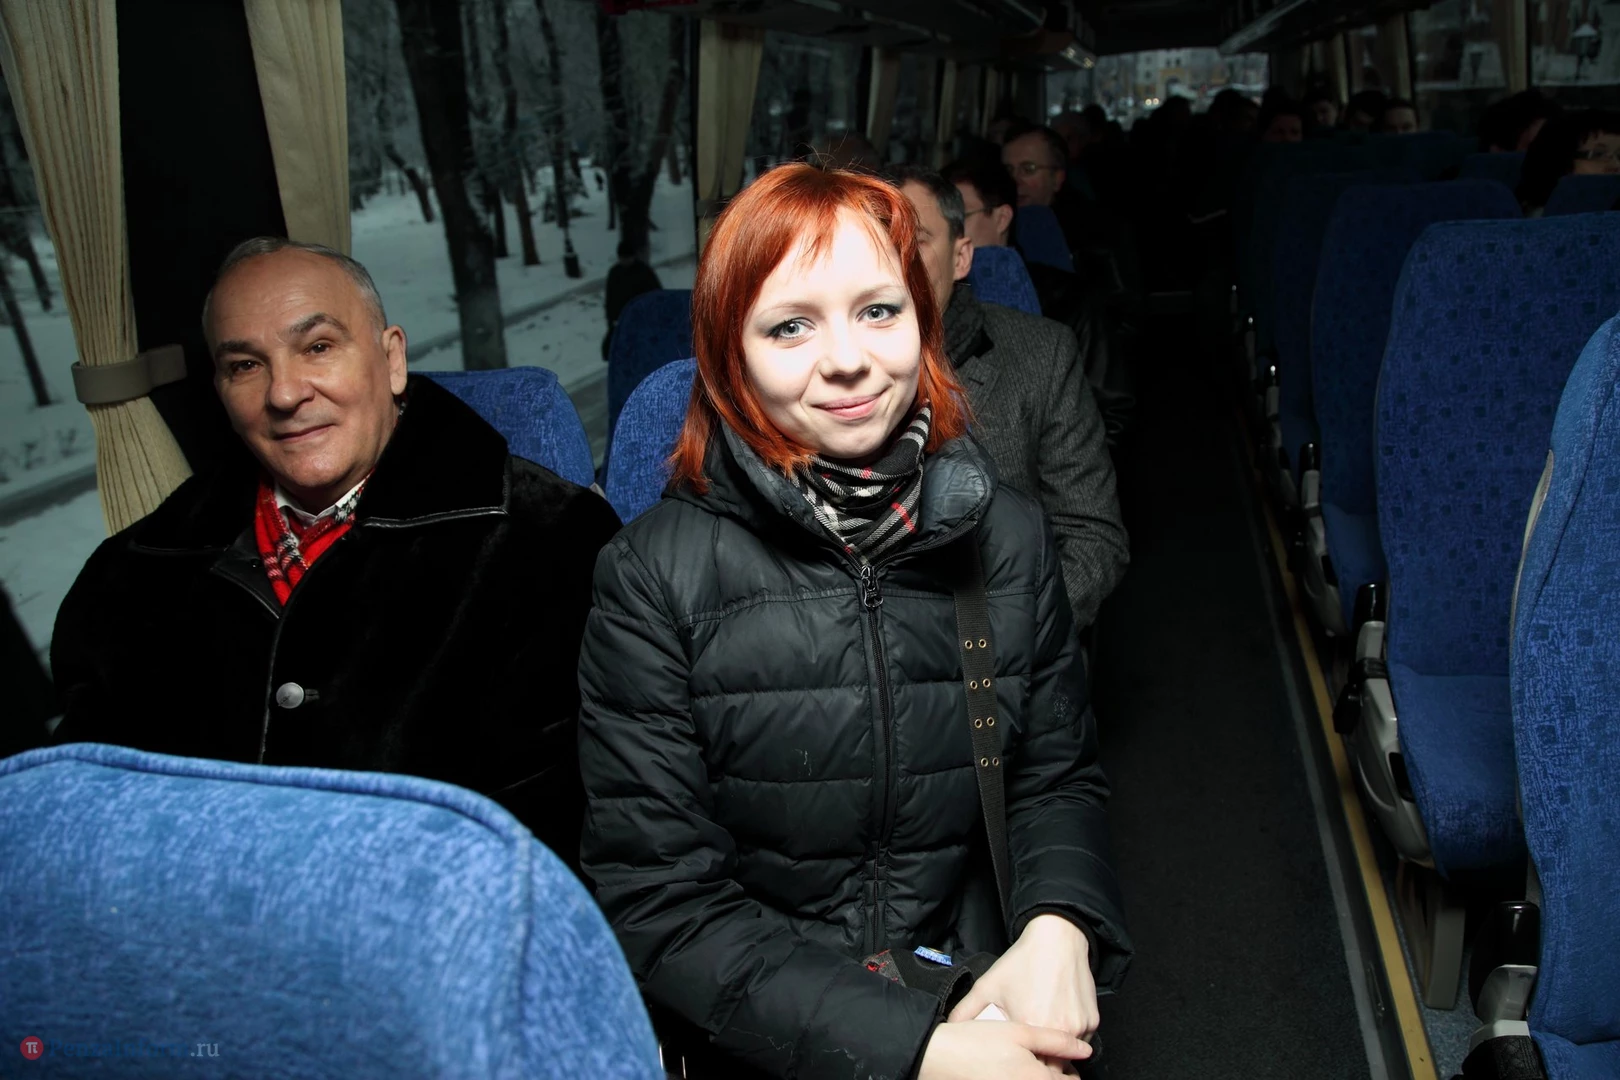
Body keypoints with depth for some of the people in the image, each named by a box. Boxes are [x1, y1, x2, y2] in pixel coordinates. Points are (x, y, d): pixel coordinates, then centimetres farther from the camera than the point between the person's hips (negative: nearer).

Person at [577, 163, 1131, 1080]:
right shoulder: (656, 575, -11)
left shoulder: (1007, 535, -1)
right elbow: (655, 898, -11)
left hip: (973, 1003, 3)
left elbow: (1060, 775, 8)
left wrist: (1058, 929, -12)